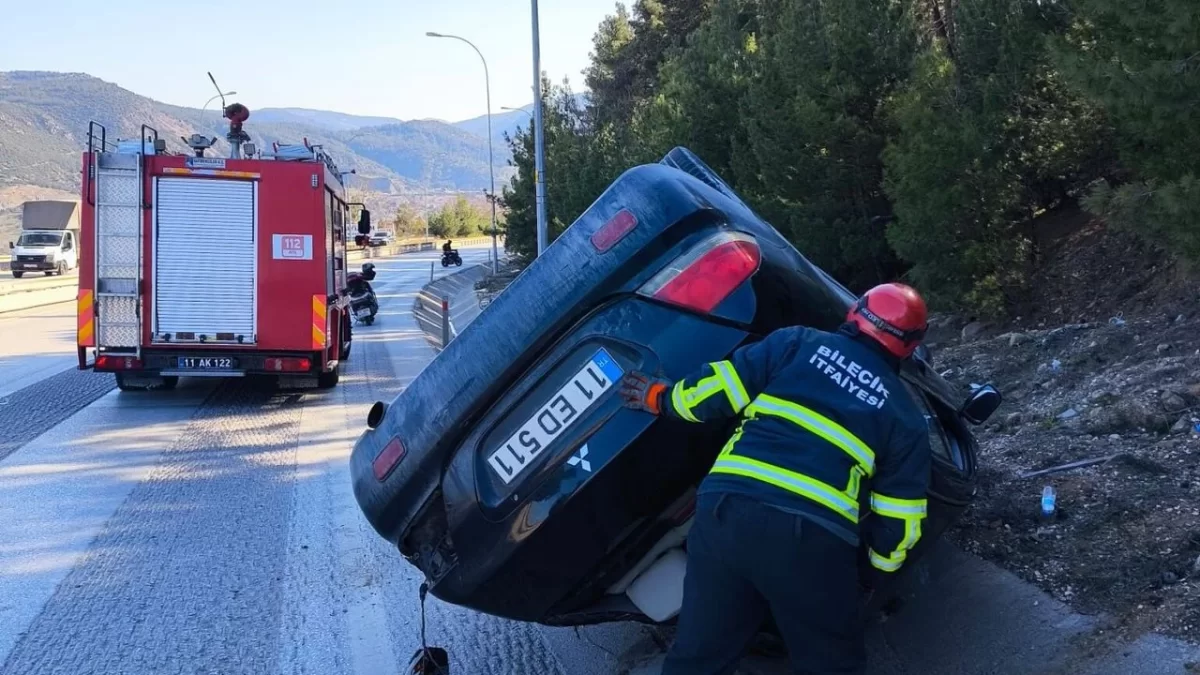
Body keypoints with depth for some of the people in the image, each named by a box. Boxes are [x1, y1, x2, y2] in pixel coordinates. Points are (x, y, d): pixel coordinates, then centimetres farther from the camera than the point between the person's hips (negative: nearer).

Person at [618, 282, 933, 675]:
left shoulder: (798, 343, 15)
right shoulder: (906, 419, 16)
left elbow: (720, 390, 10)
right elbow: (899, 521, 14)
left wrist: (662, 397, 27)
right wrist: (876, 571, 30)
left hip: (726, 511, 2)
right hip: (813, 539, -2)